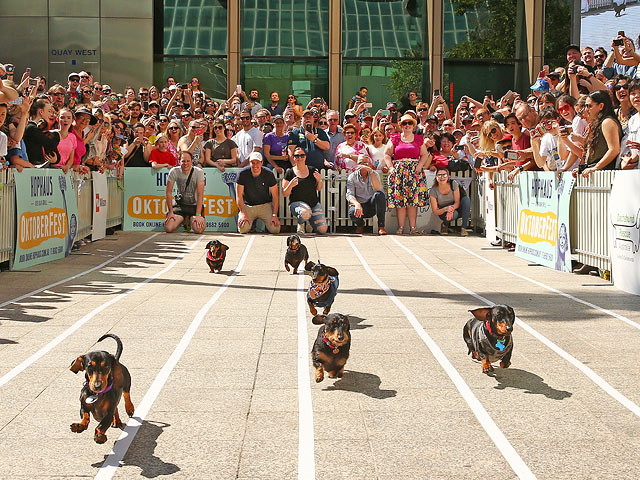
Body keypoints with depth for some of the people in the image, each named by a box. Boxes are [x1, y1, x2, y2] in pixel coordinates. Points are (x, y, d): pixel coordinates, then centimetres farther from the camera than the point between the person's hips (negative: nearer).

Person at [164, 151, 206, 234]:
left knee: (198, 229, -27)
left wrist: (198, 215, -24)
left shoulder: (198, 172, -15)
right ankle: (183, 221, 16)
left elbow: (200, 195, -17)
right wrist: (171, 212, -8)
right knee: (168, 228, -19)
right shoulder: (174, 171, -11)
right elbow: (168, 192, -2)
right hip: (180, 205, 2)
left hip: (195, 205, -2)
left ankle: (190, 221, 12)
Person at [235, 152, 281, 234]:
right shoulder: (242, 174, -10)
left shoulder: (268, 174, -9)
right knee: (243, 229, -23)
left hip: (265, 205, 1)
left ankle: (263, 221, 19)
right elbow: (239, 196, -7)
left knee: (275, 229, -18)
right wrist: (243, 214, -17)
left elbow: (275, 196, -4)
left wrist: (275, 215, -12)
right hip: (248, 206, 0)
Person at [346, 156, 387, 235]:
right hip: (359, 204, -1)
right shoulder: (352, 176, 3)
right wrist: (357, 204, -32)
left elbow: (378, 188, -18)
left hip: (372, 206, 1)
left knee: (379, 194, -30)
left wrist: (370, 171, -27)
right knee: (353, 212, -36)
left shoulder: (374, 174, 5)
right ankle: (360, 225, 4)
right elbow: (349, 195, -10)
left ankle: (381, 227, -23)